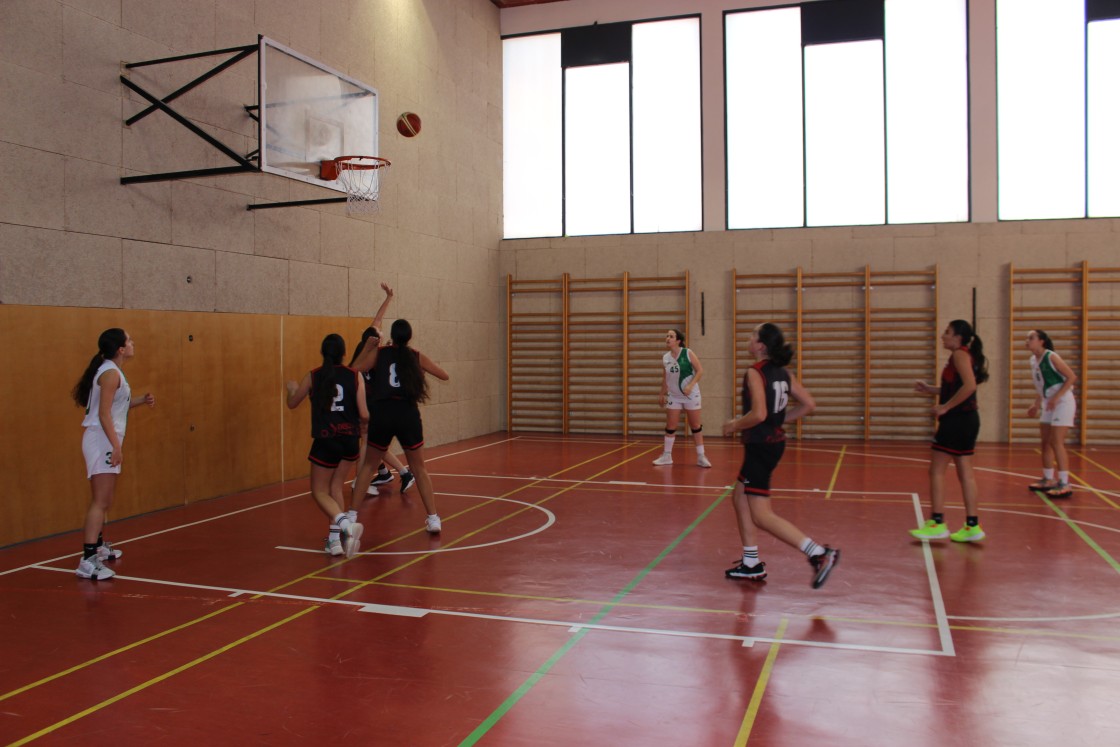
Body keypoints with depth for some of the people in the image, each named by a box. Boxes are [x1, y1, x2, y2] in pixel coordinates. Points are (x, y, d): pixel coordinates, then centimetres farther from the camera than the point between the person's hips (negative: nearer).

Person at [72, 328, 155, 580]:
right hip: (101, 440, -10)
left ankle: (98, 546, 35)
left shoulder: (113, 371, 15)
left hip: (106, 443, 10)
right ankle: (88, 560, -18)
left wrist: (141, 401, 11)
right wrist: (116, 445, -23)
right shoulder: (110, 373, -14)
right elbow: (104, 413, -20)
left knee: (103, 501, 21)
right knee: (101, 501, -14)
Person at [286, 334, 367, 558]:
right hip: (349, 440, 3)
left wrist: (291, 388, 35)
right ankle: (335, 539, 14)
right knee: (335, 488, 19)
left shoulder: (313, 377, -3)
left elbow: (292, 403, 13)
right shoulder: (355, 376, -2)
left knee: (320, 491, 9)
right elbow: (364, 415, -6)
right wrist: (361, 423, 18)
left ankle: (347, 524, -17)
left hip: (325, 441, -2)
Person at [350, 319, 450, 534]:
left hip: (382, 415, 0)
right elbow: (444, 376, 14)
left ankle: (351, 517, 15)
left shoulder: (379, 353, 5)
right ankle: (433, 519, 11)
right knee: (419, 469, 14)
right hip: (408, 415, 0)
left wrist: (369, 345, 9)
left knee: (368, 465, 17)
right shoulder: (417, 357, 8)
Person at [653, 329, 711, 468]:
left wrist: (691, 385, -24)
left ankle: (701, 456, 12)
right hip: (673, 396, 4)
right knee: (670, 426, 4)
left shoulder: (688, 353, -13)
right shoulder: (665, 358, 0)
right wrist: (662, 394, 12)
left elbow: (700, 370, -13)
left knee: (695, 426, 4)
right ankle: (667, 456, 15)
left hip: (691, 394, -4)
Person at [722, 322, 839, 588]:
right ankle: (751, 565, 25)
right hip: (774, 442, 9)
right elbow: (808, 404, 9)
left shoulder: (755, 373, -17)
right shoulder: (783, 372, 7)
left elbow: (758, 414, -26)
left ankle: (819, 553, -10)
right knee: (740, 499, 20)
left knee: (761, 515, -5)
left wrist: (734, 425, -9)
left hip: (760, 446, -9)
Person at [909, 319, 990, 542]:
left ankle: (937, 523, 1)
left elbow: (969, 385, -25)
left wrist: (945, 407, -21)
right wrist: (929, 389, 14)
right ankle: (972, 526, 12)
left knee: (937, 470, -3)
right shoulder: (962, 355, 17)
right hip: (964, 419, 10)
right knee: (965, 472, 10)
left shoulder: (960, 354, -12)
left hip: (958, 420, -10)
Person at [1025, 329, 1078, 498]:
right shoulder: (1033, 360, 9)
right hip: (1048, 404, 8)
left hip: (1062, 402, -8)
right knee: (1046, 443, 12)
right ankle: (1048, 480, 23)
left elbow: (1072, 377, -17)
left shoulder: (1051, 357, -15)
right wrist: (1036, 405, 15)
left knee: (1056, 442, -12)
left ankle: (1064, 485, -11)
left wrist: (1056, 397, -24)